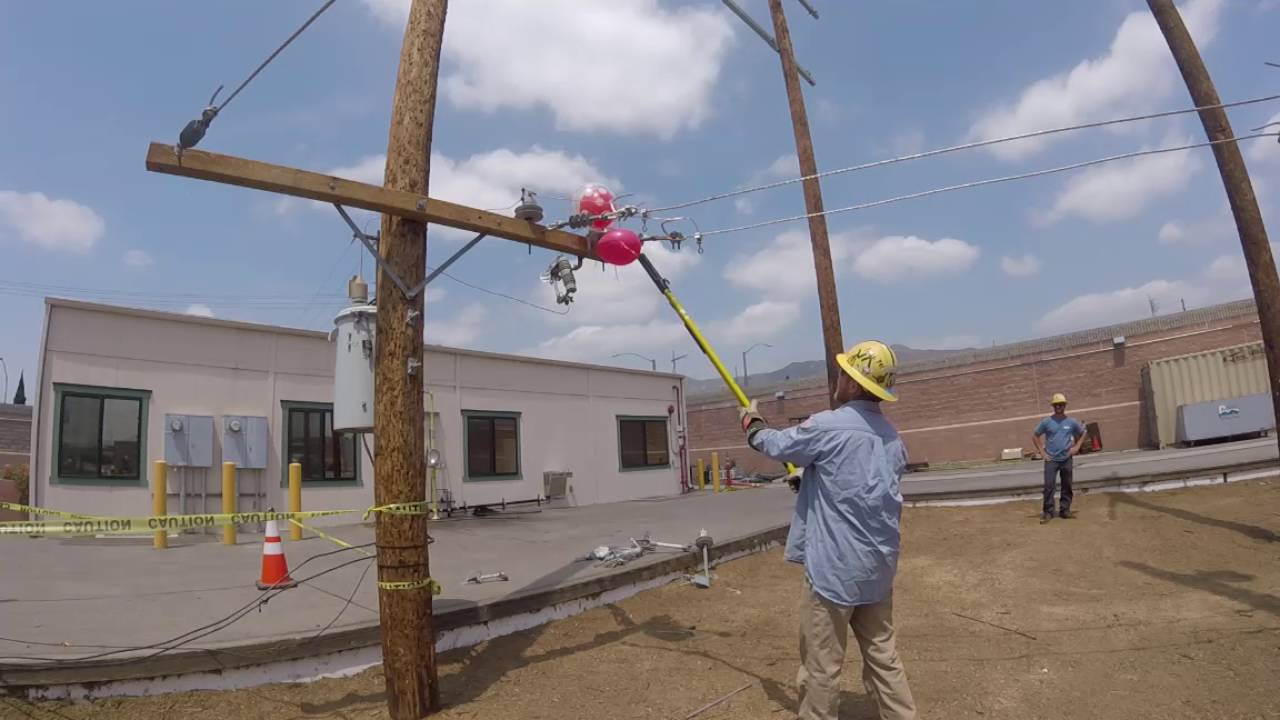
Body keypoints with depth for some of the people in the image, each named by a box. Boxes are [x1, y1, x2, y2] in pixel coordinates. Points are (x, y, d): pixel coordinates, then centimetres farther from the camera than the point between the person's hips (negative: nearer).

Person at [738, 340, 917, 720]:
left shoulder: (828, 426, -17)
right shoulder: (892, 438, 7)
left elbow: (777, 445, -1)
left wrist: (753, 424, 20)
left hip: (835, 566, -8)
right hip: (879, 564, 8)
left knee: (821, 666, 4)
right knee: (882, 655, 18)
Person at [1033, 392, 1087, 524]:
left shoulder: (1072, 422, 1)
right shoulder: (1046, 422, -3)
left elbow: (1083, 433, 17)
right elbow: (1035, 436, 6)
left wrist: (1077, 447, 4)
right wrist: (1042, 451, -1)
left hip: (1066, 460, 2)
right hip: (1051, 460, -2)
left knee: (1067, 486, 8)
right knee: (1049, 486, -7)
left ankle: (1065, 510, 18)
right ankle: (1048, 512, -4)